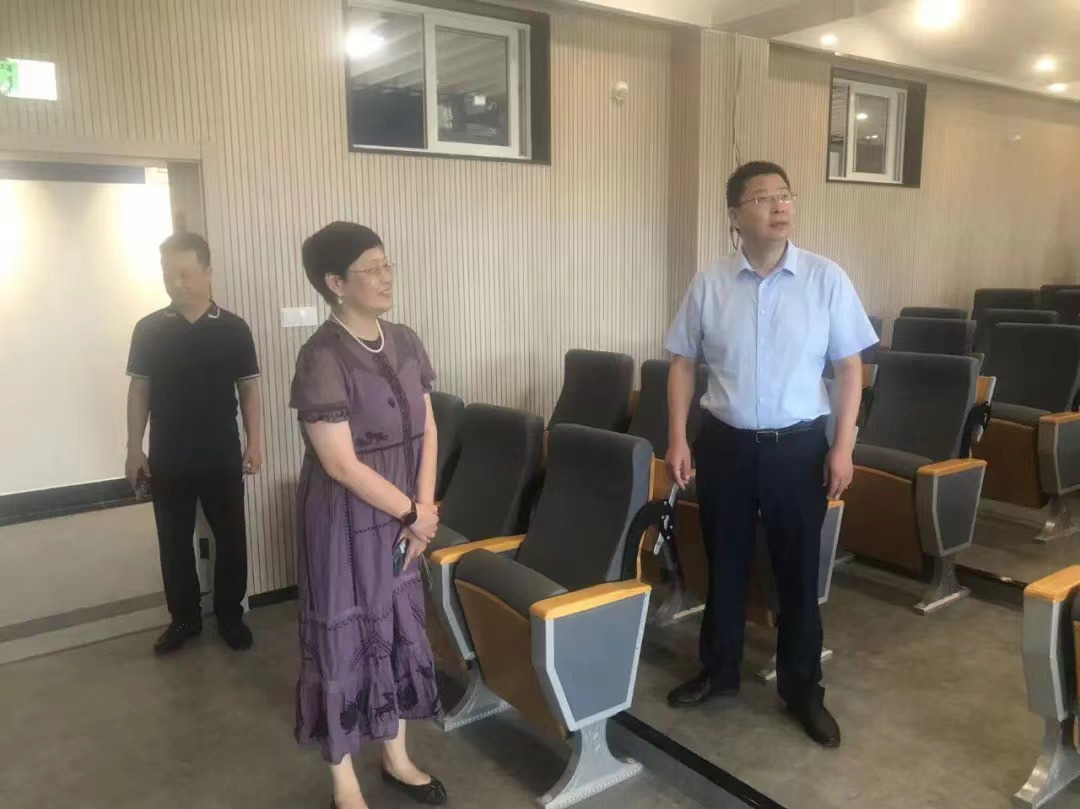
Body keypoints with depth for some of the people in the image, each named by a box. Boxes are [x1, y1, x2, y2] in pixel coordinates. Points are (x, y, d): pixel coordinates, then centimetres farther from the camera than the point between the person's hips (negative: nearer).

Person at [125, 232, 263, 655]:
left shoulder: (233, 329, -3)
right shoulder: (149, 329, 0)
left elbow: (248, 389, 1)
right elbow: (139, 390, 4)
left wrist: (254, 444, -4)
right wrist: (134, 450, 1)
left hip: (223, 458, -1)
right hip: (167, 460, 1)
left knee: (230, 539, 8)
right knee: (174, 542, 11)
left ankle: (230, 615, 25)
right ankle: (184, 618, 28)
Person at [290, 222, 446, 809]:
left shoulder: (404, 342, 2)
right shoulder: (322, 358, -20)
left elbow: (426, 428, 5)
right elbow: (341, 463, -22)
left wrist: (423, 506, -5)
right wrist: (413, 512, -14)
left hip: (398, 518, 7)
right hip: (345, 523, -7)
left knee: (399, 629, 17)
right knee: (345, 639, 8)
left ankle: (397, 758, 38)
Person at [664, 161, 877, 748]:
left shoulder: (826, 279, -5)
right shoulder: (709, 285, -2)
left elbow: (849, 366, -2)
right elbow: (683, 364, 5)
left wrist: (843, 446, -7)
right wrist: (677, 440, -1)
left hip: (799, 445, -1)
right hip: (725, 443, 1)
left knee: (798, 571, 10)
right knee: (724, 565, 15)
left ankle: (802, 689, 28)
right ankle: (718, 672, 34)